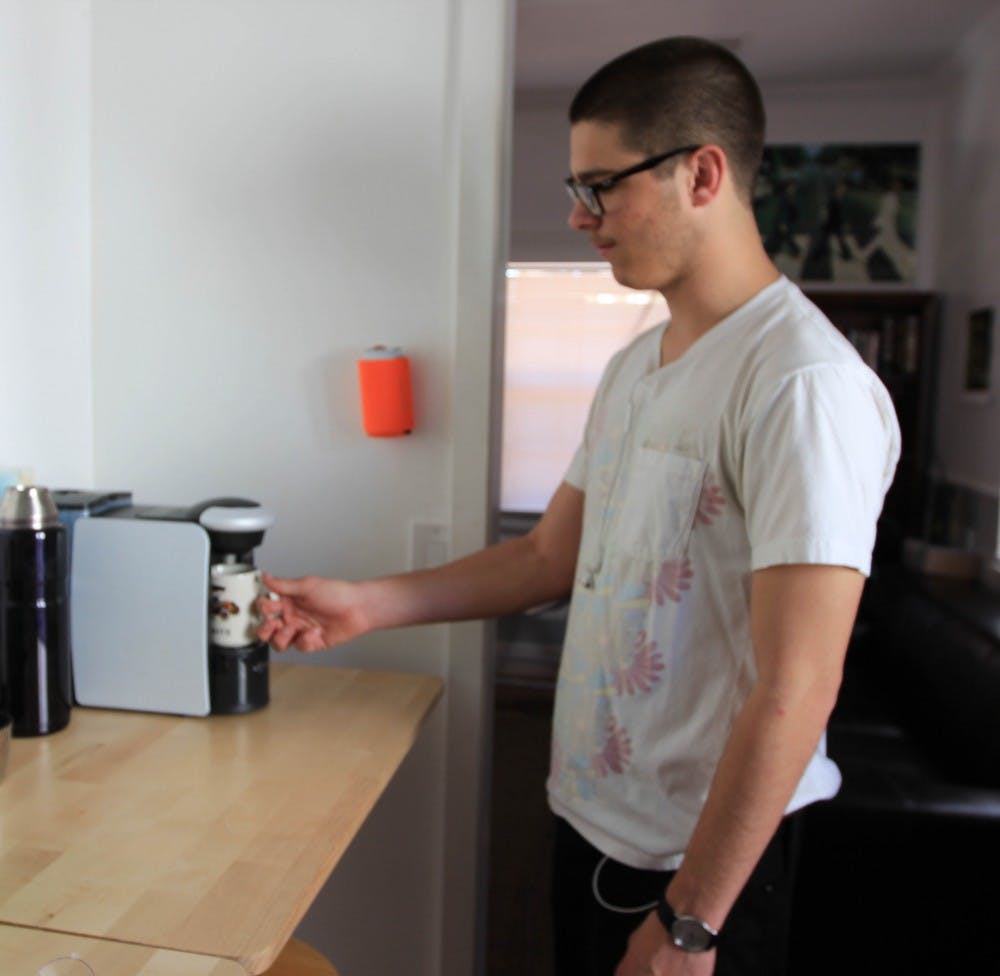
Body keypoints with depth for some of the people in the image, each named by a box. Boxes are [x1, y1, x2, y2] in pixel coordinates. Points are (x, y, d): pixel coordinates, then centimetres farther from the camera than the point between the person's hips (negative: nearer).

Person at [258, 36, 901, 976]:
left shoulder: (802, 384, -22)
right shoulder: (632, 367, 6)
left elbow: (795, 692, -24)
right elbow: (549, 556, 9)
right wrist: (365, 604, 3)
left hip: (701, 858, -7)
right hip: (587, 813, 8)